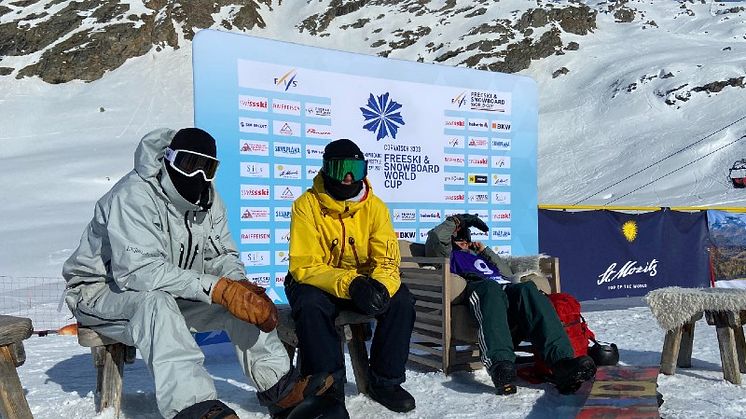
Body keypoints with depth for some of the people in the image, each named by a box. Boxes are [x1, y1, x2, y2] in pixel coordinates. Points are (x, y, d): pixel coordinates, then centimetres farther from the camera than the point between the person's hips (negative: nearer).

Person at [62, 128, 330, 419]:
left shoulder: (207, 198, -1)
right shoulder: (134, 196, -25)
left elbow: (222, 255, 3)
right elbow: (138, 270, -36)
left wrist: (240, 285, -21)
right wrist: (217, 288, -40)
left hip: (171, 295, 7)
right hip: (101, 290, -7)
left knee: (242, 301, -10)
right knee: (156, 302, -39)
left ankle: (281, 388, -7)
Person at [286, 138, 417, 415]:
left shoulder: (374, 206, -6)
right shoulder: (307, 205, -16)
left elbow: (387, 260, -10)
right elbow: (304, 266, -22)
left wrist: (379, 286, -36)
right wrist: (350, 284, -39)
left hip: (363, 284, 3)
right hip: (316, 282, -3)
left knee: (401, 301, -20)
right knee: (311, 305, -35)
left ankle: (385, 382, -3)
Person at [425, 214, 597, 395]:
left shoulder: (479, 256, 49)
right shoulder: (450, 255, 35)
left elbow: (507, 273, 36)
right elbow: (436, 237, 13)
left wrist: (485, 251, 35)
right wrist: (458, 220, 26)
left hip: (507, 287, 4)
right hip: (478, 287, -4)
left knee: (527, 288, -33)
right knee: (491, 288, -42)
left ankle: (562, 362, -54)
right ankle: (501, 365, -63)